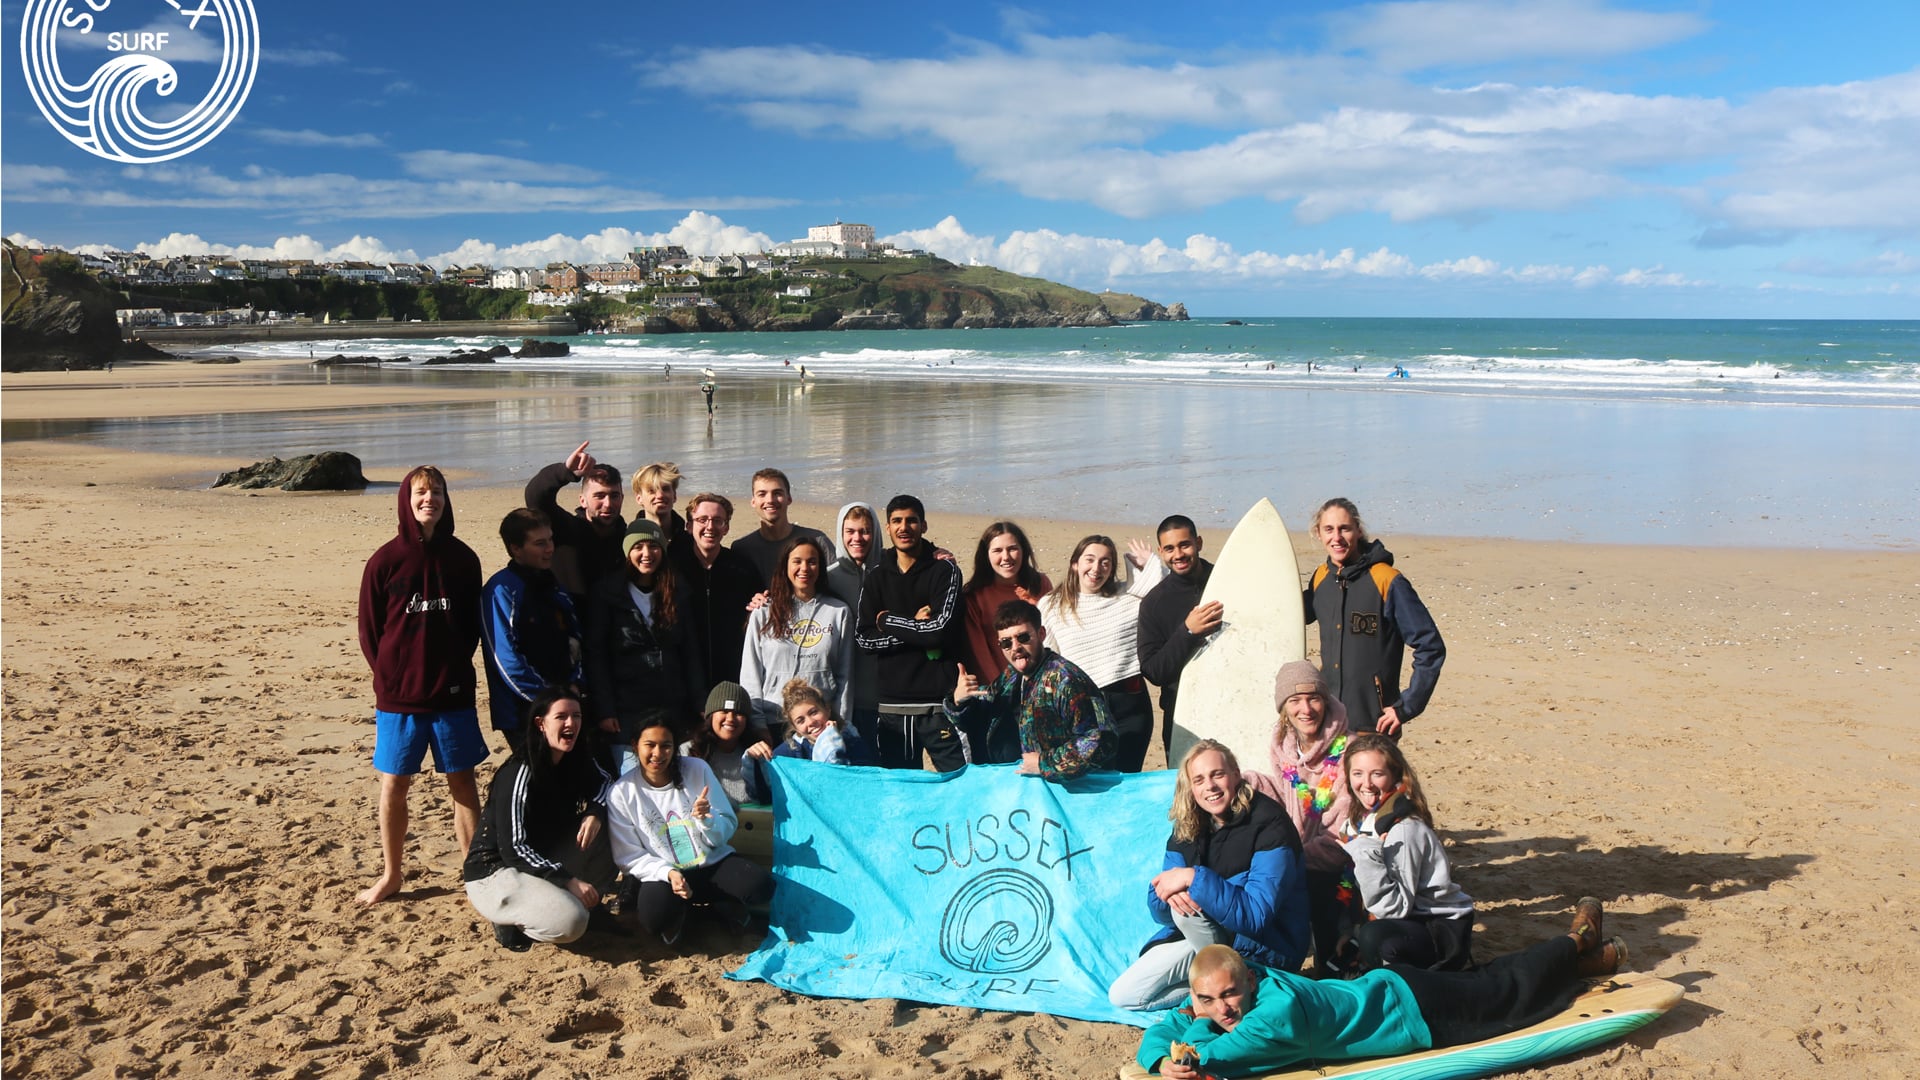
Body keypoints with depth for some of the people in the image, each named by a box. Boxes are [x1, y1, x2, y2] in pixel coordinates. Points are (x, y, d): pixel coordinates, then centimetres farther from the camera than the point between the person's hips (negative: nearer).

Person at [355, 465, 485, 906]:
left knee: (463, 783, 7)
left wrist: (454, 667, 1)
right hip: (398, 695, -1)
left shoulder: (462, 558, 1)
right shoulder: (386, 560, -4)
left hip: (453, 694, 1)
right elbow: (369, 630, 2)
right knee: (393, 785, 8)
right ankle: (391, 874, 24)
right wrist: (390, 675, -2)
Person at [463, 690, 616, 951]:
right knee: (571, 921, -28)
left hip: (538, 862, 8)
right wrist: (568, 881, -26)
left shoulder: (575, 762, -3)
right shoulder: (520, 773, -23)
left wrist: (594, 811, -10)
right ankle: (510, 921, -2)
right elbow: (512, 848, -24)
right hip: (492, 872, -8)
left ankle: (591, 906, 1)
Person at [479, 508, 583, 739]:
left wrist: (576, 684, 1)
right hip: (524, 714, -7)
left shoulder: (555, 587, 14)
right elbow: (507, 660, -17)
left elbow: (575, 643, 18)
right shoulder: (501, 590, -11)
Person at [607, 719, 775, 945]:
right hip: (660, 873, -2)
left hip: (713, 862, 2)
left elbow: (727, 831, 1)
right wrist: (668, 873, -24)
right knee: (654, 916, -35)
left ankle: (729, 903, 10)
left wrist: (707, 819, -23)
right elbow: (629, 856, -7)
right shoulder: (620, 793, -6)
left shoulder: (697, 770, -3)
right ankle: (677, 916, 3)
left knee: (761, 885, -26)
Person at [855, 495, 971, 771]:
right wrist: (914, 630, -9)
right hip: (891, 703, 4)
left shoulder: (944, 571, 0)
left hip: (939, 700, -4)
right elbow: (863, 637, 1)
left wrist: (889, 621, -5)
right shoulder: (877, 577, 11)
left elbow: (941, 629, -14)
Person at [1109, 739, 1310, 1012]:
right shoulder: (1186, 830, 0)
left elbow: (1257, 915, -28)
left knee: (1187, 897, -29)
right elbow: (1159, 911, -1)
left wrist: (1194, 879, -34)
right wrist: (1168, 892, -25)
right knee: (1122, 995, -4)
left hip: (1266, 952, -6)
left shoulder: (1269, 824, -18)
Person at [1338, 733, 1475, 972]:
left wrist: (1367, 854, -35)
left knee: (1374, 937, -34)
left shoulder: (1403, 830, -23)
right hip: (1409, 921, 8)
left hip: (1444, 932, -8)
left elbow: (1395, 909, -26)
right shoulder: (1361, 820, 0)